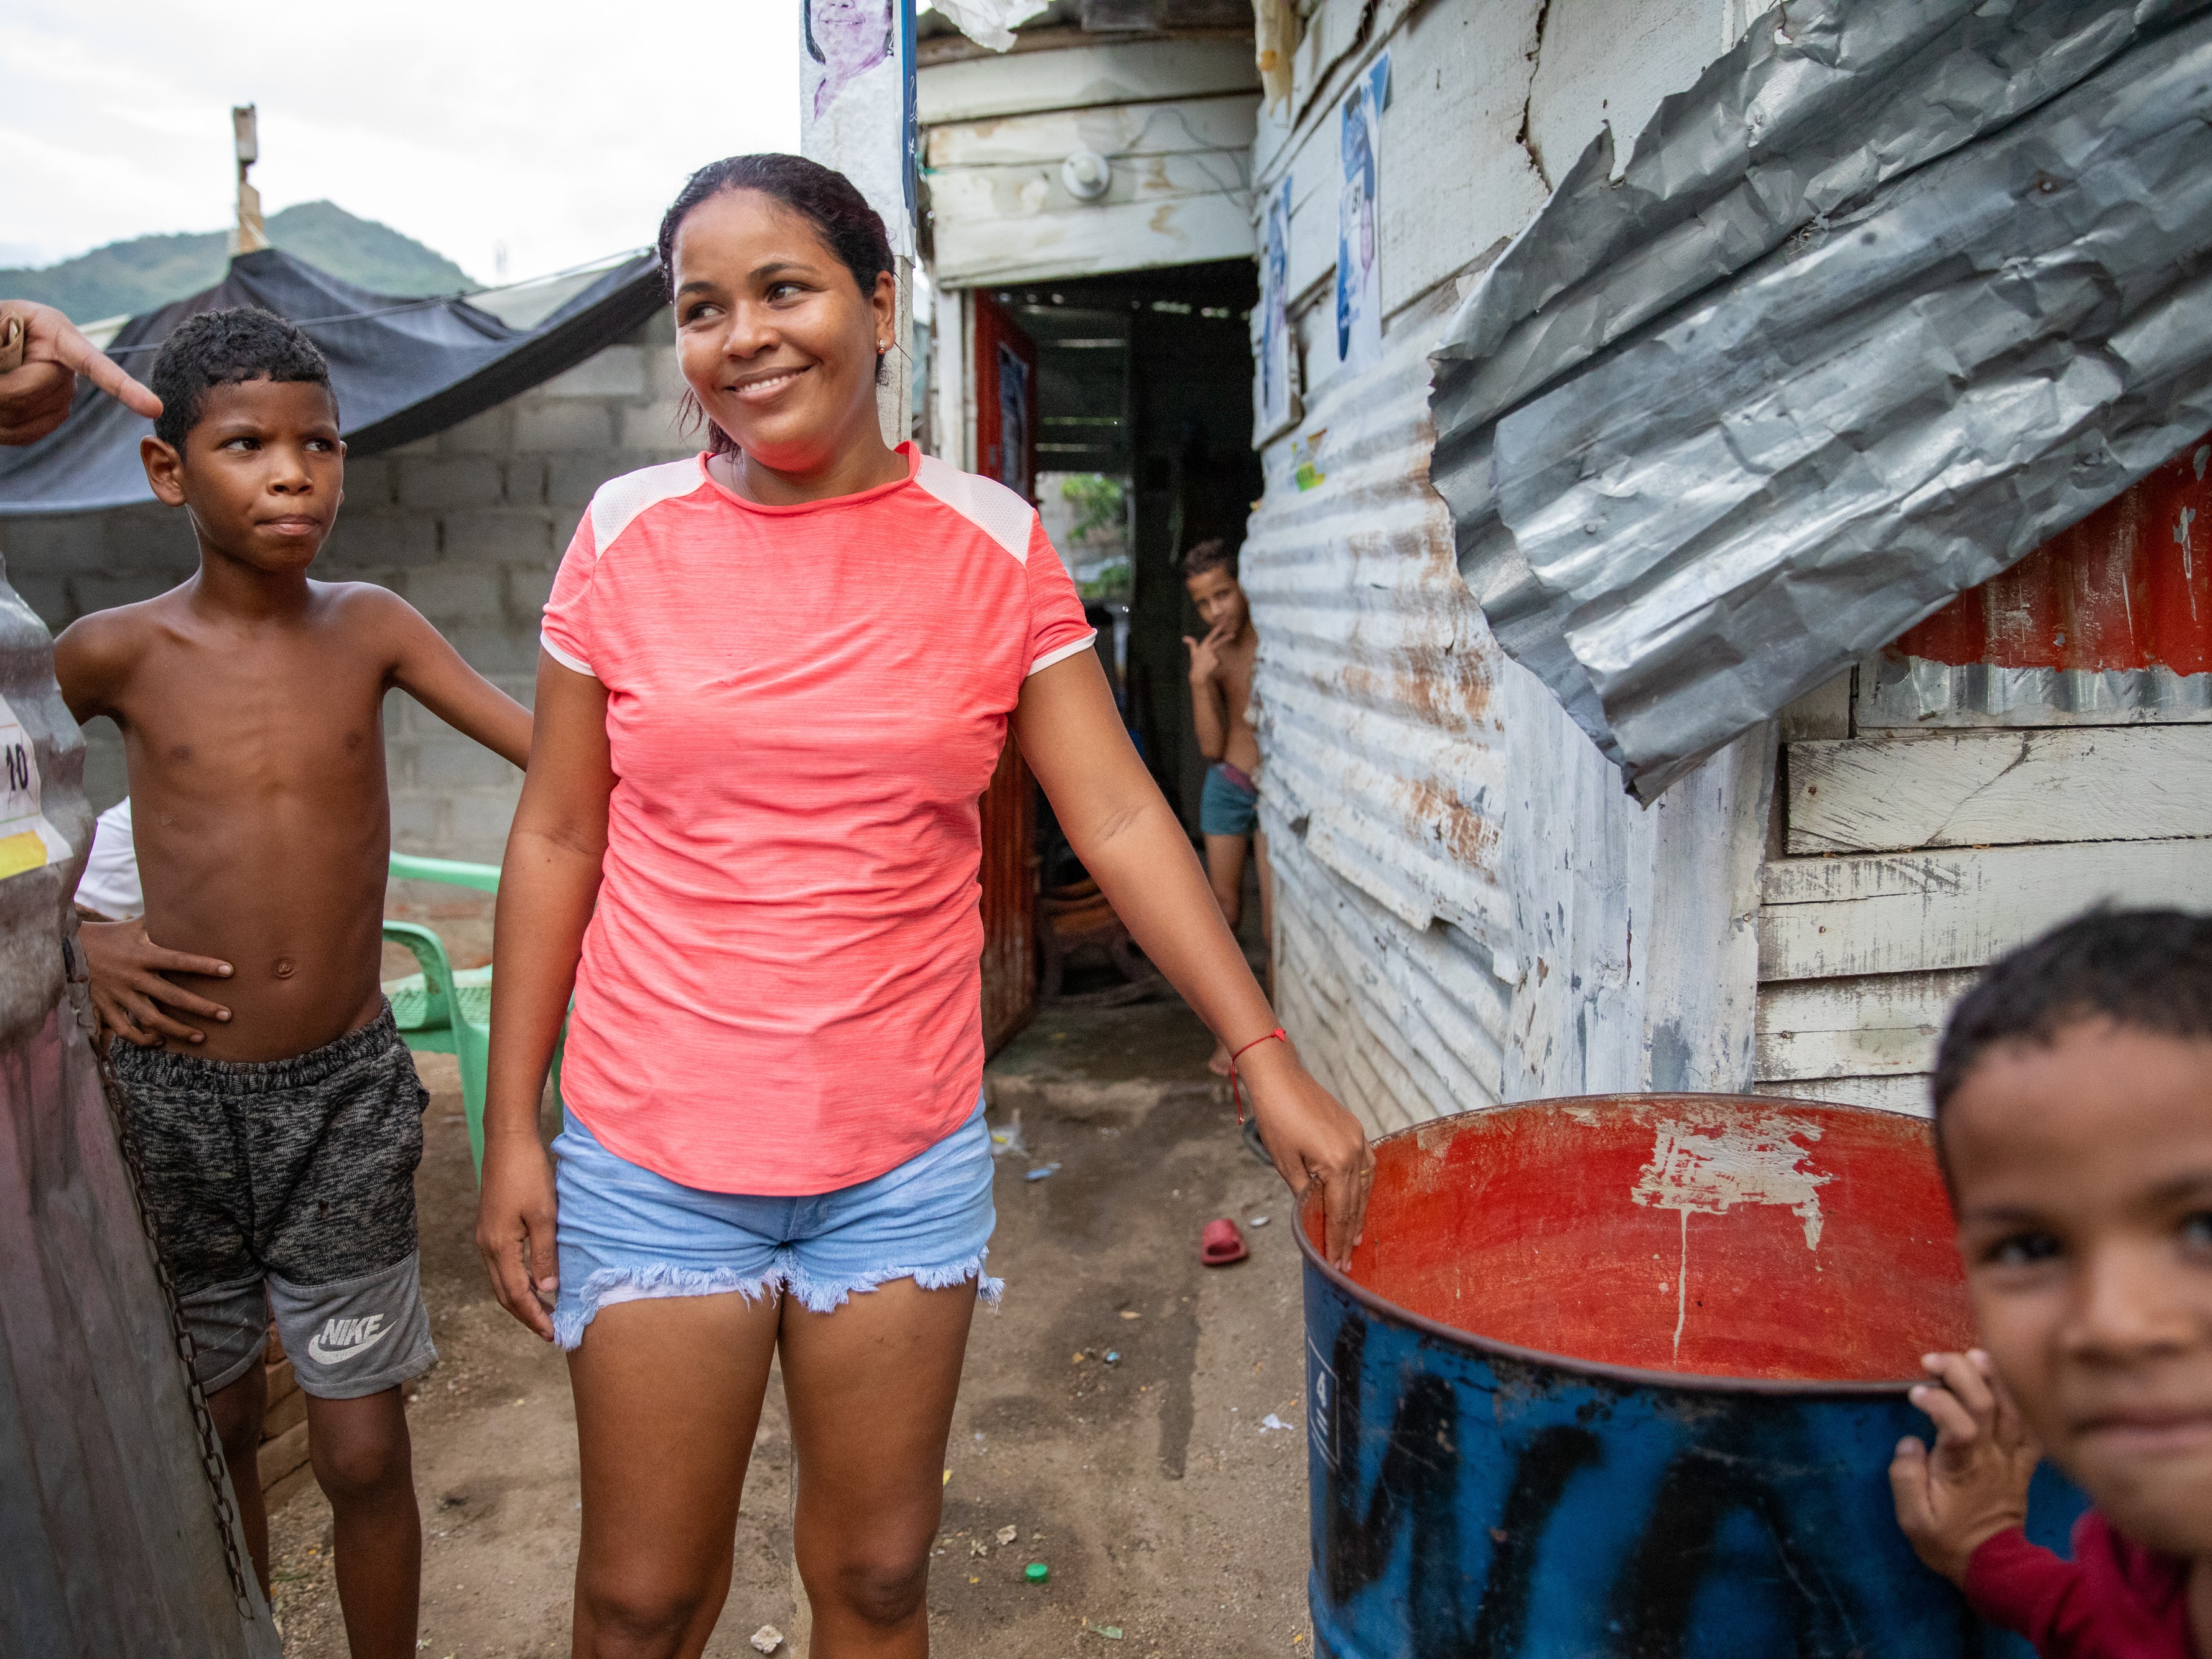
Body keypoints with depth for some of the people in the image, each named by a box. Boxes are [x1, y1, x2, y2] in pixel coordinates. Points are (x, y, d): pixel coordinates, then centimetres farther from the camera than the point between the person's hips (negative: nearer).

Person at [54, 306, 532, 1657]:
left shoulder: (370, 627, -3)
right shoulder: (119, 652, -5)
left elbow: (554, 744, -10)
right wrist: (68, 937, -2)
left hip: (347, 1091, 0)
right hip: (177, 1089, 1)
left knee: (364, 1450, 6)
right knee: (214, 1426, 19)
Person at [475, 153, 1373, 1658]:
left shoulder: (993, 546, -3)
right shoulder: (630, 535, -3)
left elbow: (1119, 818, -5)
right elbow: (557, 841, 1)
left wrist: (1267, 1057, -12)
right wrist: (511, 1127, 0)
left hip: (905, 1155, 1)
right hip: (653, 1153, 0)